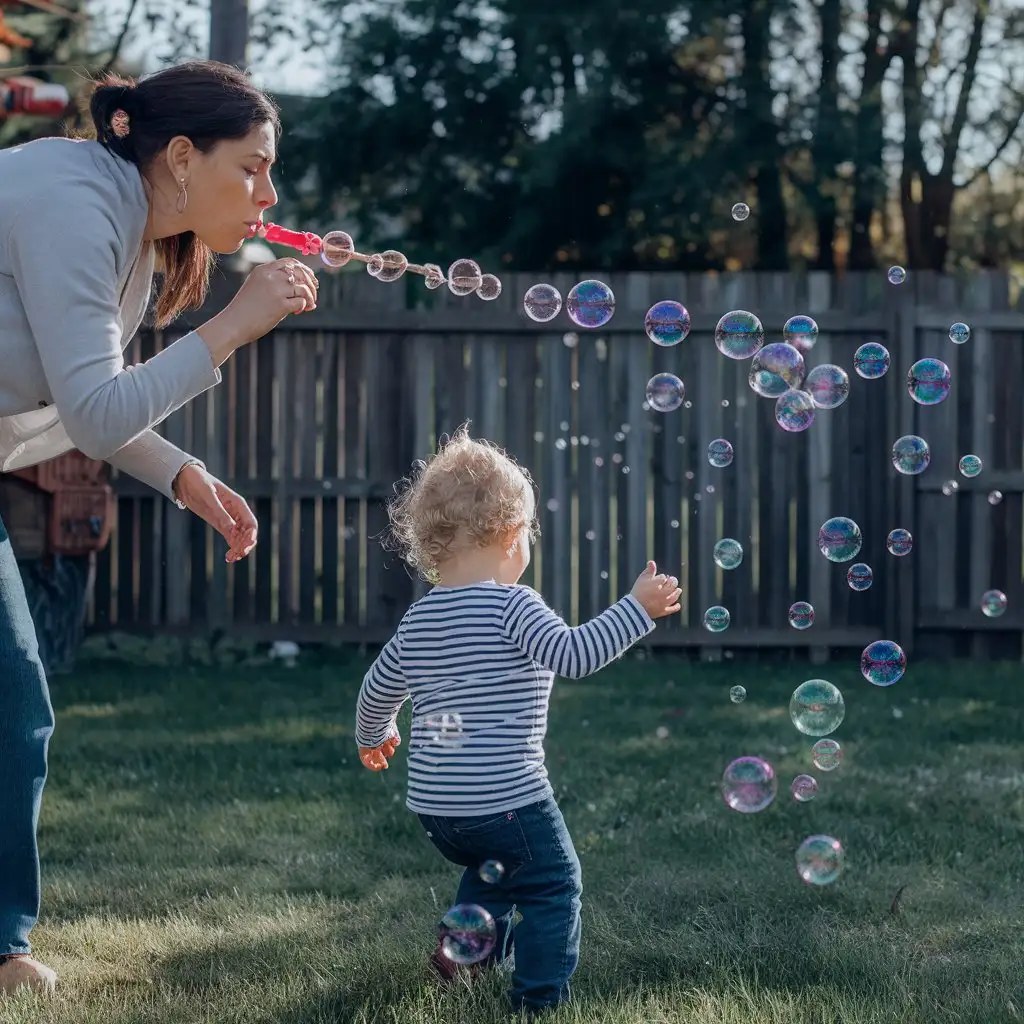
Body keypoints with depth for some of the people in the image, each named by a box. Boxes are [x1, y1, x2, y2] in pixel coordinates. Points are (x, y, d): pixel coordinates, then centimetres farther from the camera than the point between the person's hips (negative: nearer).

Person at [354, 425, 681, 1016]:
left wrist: (374, 736, 41)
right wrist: (638, 610, -23)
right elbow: (573, 654, -26)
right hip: (506, 798, -8)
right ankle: (542, 998, 5)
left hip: (433, 805, 8)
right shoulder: (512, 606, -13)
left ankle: (465, 943, 25)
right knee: (555, 886, 7)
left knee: (492, 868, 33)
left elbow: (378, 689, 21)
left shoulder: (419, 621, 10)